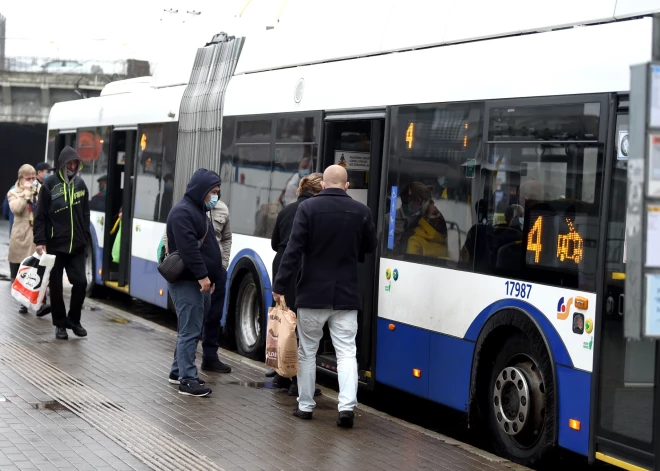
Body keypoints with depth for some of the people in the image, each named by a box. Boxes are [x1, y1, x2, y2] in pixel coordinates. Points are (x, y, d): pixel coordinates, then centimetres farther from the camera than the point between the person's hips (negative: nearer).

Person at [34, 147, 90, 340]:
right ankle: (60, 324, 17)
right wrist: (40, 241, -12)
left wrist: (86, 238, 9)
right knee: (56, 286, 4)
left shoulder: (80, 184, 8)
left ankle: (74, 320, 16)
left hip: (77, 245, 3)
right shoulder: (50, 185, -5)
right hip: (55, 245, -3)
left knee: (80, 282, -2)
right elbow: (40, 215, -5)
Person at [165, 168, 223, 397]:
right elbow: (188, 248, -23)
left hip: (198, 282, 10)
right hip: (187, 282, -10)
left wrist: (210, 278, 16)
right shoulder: (182, 212, -15)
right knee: (190, 331, -9)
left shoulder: (199, 210, 18)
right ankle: (187, 380, -6)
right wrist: (202, 275, -23)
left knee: (190, 329, 16)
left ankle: (179, 370, 26)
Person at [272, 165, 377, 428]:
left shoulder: (308, 208, -9)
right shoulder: (361, 212, -1)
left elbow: (294, 250, -12)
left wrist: (280, 286, -7)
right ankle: (347, 406, -10)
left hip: (312, 293, -1)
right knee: (346, 352, 2)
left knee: (307, 351, 12)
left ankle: (305, 405, 17)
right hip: (346, 295, 1)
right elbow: (369, 248, 14)